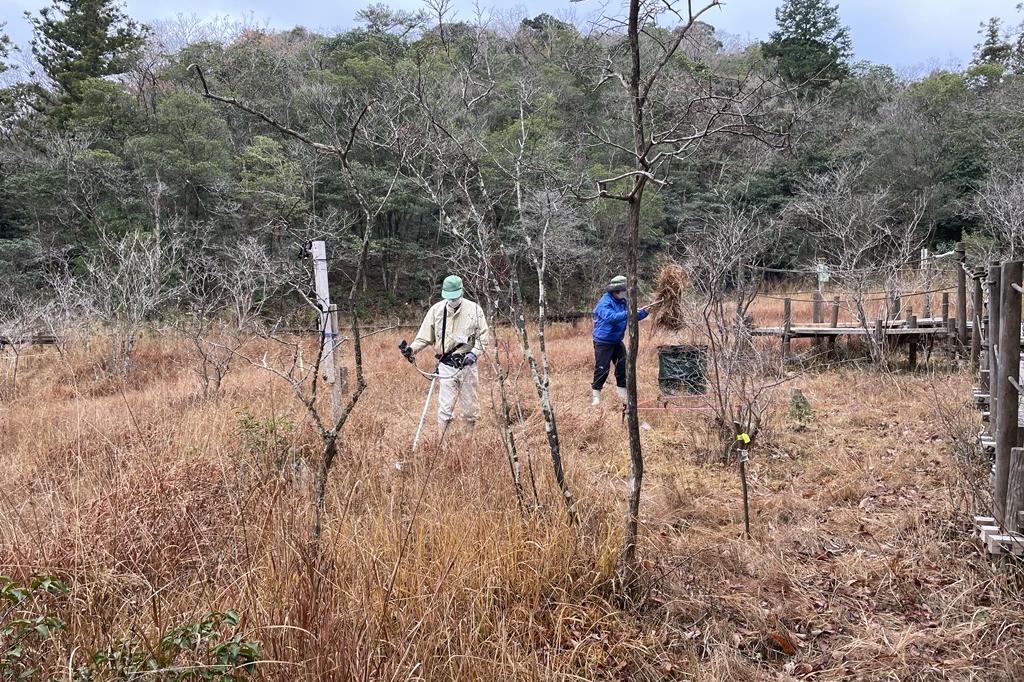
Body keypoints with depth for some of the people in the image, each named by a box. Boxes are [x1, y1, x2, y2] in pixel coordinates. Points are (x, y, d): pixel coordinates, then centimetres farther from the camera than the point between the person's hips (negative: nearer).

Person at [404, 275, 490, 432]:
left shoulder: (474, 309, -3)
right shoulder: (436, 310, -2)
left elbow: (483, 337, 1)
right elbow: (425, 336, 4)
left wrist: (474, 354, -14)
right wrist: (412, 348, -13)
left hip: (467, 365, 1)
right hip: (446, 366, 0)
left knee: (469, 406, 11)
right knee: (445, 407, -2)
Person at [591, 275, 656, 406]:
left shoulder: (622, 302, 5)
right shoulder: (604, 303, -20)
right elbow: (610, 317, -36)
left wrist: (643, 312, -6)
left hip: (617, 341, 8)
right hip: (603, 342, -8)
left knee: (623, 366, 8)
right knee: (602, 369, -7)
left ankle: (622, 393, 19)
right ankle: (595, 396, 5)